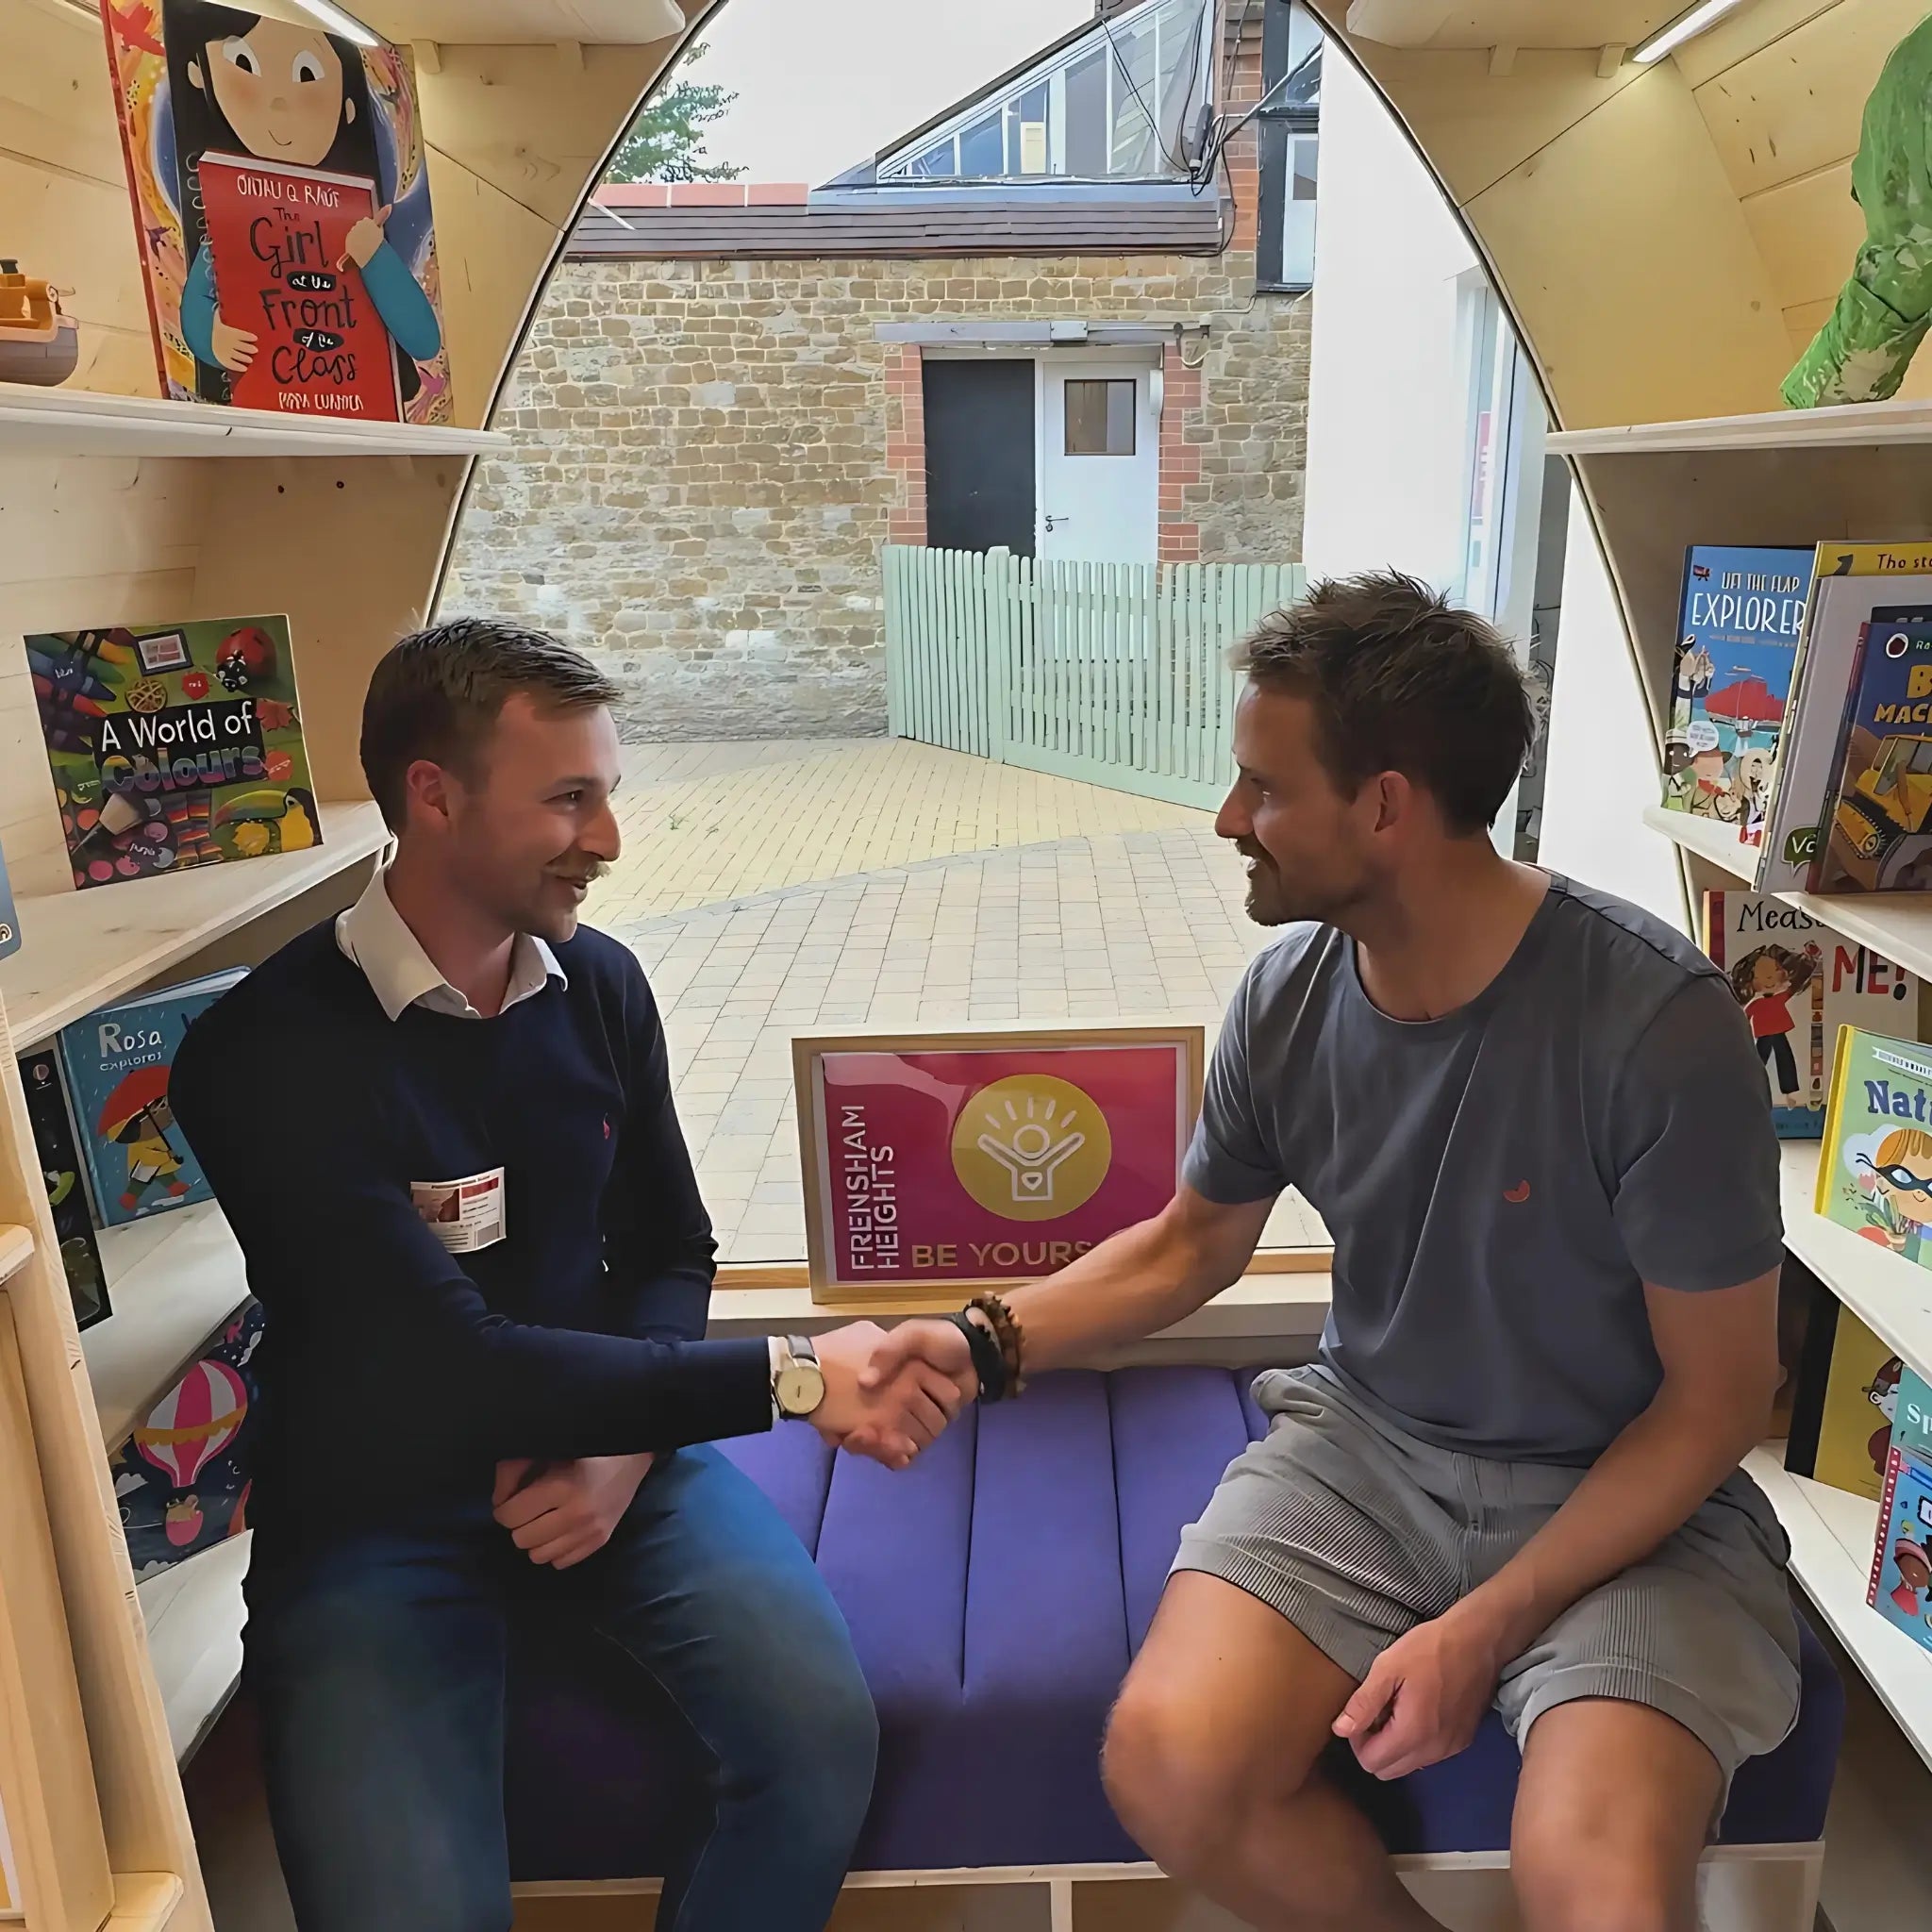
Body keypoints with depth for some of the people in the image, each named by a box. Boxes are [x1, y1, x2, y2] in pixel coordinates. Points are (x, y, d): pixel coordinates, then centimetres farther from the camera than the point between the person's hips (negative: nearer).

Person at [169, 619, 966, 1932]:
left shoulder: (601, 986, -2)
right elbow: (457, 1366, -25)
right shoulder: (266, 1054, -19)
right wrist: (789, 1379, -25)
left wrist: (624, 1449, -10)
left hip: (610, 1444, 4)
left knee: (823, 1734, -19)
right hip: (376, 1513, -3)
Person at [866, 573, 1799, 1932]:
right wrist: (990, 1342, -5)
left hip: (1622, 1497, -3)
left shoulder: (1659, 1024, -22)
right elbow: (1194, 1242, 9)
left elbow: (1717, 1399, -12)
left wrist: (1483, 1629, -16)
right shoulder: (1290, 995, -8)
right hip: (1365, 1442, 4)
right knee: (1169, 1768, -19)